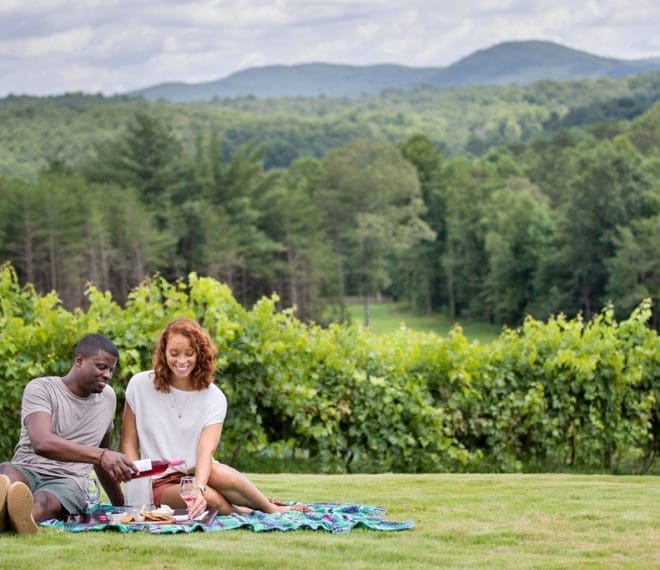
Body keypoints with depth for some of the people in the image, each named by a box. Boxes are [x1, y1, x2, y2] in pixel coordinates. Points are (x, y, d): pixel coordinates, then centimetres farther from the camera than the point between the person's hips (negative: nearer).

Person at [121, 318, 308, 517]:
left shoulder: (213, 398, -3)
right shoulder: (140, 386, -2)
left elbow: (206, 451, -18)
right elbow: (129, 444, 4)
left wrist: (199, 488, -37)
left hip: (197, 474, 1)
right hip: (160, 484, -1)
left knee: (217, 472, -35)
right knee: (210, 498, -34)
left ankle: (271, 508, -14)